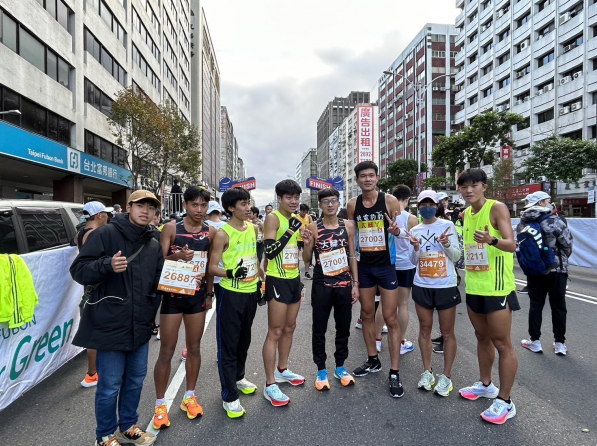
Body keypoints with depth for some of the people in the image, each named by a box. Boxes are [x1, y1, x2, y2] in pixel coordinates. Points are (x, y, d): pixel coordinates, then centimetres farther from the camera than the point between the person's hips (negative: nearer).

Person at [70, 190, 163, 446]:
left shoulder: (154, 245, 9)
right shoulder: (106, 234, -8)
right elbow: (78, 270, -11)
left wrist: (152, 316, 8)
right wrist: (107, 265, -27)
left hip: (140, 326, 6)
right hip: (110, 326, -5)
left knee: (136, 379, 18)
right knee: (110, 385, 6)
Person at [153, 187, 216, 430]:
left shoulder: (211, 231, 0)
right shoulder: (171, 228, -9)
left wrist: (209, 293, 10)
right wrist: (177, 256, -29)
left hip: (198, 295, 3)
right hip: (173, 294, -3)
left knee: (194, 348, 13)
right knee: (167, 351, 5)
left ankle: (189, 397, 31)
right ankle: (160, 404, 22)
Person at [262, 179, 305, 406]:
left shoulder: (296, 219, 11)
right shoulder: (273, 218, -13)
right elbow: (269, 251, -24)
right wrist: (289, 231, -26)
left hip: (294, 279, 8)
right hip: (278, 281, -8)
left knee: (289, 328, 17)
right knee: (275, 332, -3)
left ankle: (282, 370, 33)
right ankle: (270, 384, 6)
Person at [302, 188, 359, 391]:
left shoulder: (348, 226, 2)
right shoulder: (313, 227, -4)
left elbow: (352, 256, 6)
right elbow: (306, 259, -1)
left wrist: (355, 283, 3)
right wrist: (307, 243, -21)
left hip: (344, 284, 2)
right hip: (321, 284, -2)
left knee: (343, 327, 13)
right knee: (319, 328, 7)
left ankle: (340, 366, 31)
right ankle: (321, 369, 25)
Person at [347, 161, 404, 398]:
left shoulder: (390, 201, -7)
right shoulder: (353, 205, 2)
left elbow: (402, 231, -3)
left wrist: (396, 230, -25)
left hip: (387, 265, -3)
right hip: (364, 266, 4)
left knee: (391, 318, 0)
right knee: (366, 314, 13)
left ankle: (394, 373, 10)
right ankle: (373, 360, 32)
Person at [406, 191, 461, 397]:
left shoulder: (448, 225, -3)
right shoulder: (415, 230, 4)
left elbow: (456, 256, -2)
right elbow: (414, 261, 6)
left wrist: (447, 244, -21)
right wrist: (416, 248, -13)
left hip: (446, 286, -3)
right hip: (422, 286, 3)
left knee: (447, 332, 5)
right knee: (425, 328, 11)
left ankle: (446, 375, 18)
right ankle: (427, 371, 25)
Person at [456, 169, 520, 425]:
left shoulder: (497, 208, -12)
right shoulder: (466, 213, 9)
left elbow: (511, 245, -22)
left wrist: (492, 240, -40)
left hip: (497, 287, -7)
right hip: (474, 286, 7)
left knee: (502, 343, 2)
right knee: (482, 337, 19)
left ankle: (505, 402, 14)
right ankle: (485, 385, 36)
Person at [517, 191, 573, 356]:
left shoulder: (523, 223, 2)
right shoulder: (553, 221, -13)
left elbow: (519, 244, 6)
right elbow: (567, 243, -9)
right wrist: (563, 258, 11)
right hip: (556, 269, -3)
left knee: (535, 305, 11)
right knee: (558, 306, 8)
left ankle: (535, 341, 15)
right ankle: (560, 343, 16)